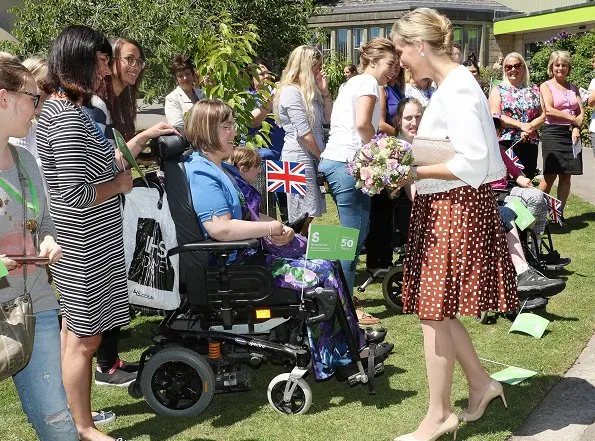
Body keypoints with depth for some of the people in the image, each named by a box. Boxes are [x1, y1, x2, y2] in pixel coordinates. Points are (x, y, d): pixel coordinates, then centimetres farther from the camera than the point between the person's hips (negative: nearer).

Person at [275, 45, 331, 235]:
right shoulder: (291, 92, -13)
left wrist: (325, 92, 6)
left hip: (312, 156, 9)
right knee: (303, 216, -9)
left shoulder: (309, 90, 17)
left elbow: (328, 118, 16)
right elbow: (304, 134, -16)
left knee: (308, 216, 10)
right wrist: (322, 156, -4)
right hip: (298, 157, -9)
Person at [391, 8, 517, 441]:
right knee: (437, 309, 15)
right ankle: (480, 382, 31)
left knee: (434, 312, 0)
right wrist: (412, 160, 7)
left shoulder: (457, 88, -19)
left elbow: (473, 164, -24)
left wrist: (417, 173, -17)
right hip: (443, 208, 9)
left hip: (454, 209, -9)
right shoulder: (451, 85, 12)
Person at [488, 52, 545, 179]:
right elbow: (495, 116, -6)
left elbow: (542, 116, 9)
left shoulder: (534, 90, 15)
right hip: (505, 143, -3)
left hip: (529, 143, 3)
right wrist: (521, 125, -15)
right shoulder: (498, 90, 7)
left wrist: (530, 127, -11)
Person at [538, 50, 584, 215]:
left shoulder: (573, 88, 17)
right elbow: (549, 110, -11)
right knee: (550, 175, -10)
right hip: (553, 132, -5)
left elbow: (581, 112, 9)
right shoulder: (546, 86, 3)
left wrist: (577, 128, -10)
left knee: (566, 176, 4)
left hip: (572, 134, 5)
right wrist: (573, 119, -9)